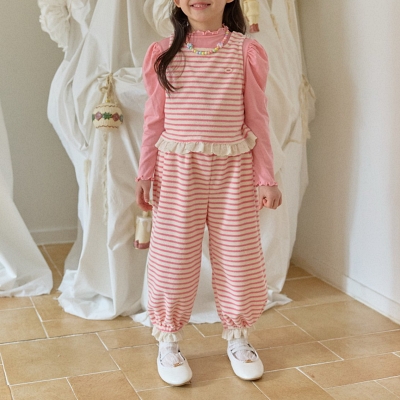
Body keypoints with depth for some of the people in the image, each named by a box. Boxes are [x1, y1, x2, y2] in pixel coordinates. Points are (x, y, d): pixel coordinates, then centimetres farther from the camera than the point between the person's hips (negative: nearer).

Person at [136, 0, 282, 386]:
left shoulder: (246, 51, -1)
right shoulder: (164, 53, 2)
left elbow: (257, 119, 2)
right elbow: (154, 120, 6)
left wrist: (266, 177, 1)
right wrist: (145, 173, 4)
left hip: (233, 167, 0)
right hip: (177, 167, 0)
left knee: (237, 253, 8)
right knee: (173, 254, 5)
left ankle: (236, 336, 27)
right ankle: (168, 340, 22)